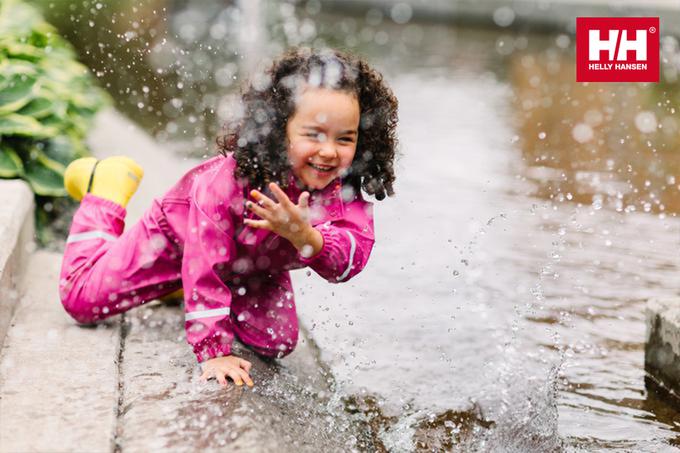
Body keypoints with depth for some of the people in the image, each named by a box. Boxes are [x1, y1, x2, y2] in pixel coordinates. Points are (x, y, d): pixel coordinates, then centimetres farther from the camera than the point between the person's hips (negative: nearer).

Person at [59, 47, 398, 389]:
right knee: (82, 298, 4)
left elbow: (350, 260, -47)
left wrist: (306, 237, -68)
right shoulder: (227, 182, -46)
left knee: (277, 343, 2)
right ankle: (108, 189, 27)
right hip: (178, 236, -3)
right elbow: (204, 265, -40)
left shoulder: (345, 187, -33)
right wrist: (213, 351, -40)